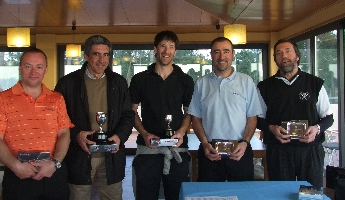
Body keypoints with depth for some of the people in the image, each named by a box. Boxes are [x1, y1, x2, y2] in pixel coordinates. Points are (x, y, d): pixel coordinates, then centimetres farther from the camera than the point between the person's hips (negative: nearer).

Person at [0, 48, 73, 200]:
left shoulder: (56, 99, 9)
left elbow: (64, 134, 4)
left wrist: (54, 163, -11)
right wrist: (16, 165, -17)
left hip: (54, 174, 2)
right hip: (18, 177, -2)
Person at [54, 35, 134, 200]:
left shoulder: (119, 82, 7)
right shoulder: (67, 83, -1)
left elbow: (128, 115, 9)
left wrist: (119, 136, -10)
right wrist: (76, 134, -17)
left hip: (111, 157, 2)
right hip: (79, 158, -2)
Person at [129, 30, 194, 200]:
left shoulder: (185, 81, 6)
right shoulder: (140, 79, 5)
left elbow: (189, 112, 11)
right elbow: (132, 111, 8)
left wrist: (182, 131, -9)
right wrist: (144, 133, -9)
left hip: (177, 149, 0)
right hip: (147, 148, 0)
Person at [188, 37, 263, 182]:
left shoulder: (246, 82, 4)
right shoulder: (201, 84, 7)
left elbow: (252, 117, 4)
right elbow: (196, 118, 7)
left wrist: (245, 142, -10)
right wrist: (205, 143, -6)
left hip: (240, 153, 0)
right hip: (210, 153, 1)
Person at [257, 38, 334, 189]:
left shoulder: (315, 83, 7)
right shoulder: (265, 87, 8)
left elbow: (328, 117, 11)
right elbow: (258, 119, 11)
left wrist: (317, 128, -9)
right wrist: (271, 128, -9)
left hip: (311, 150, 0)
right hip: (278, 151, 0)